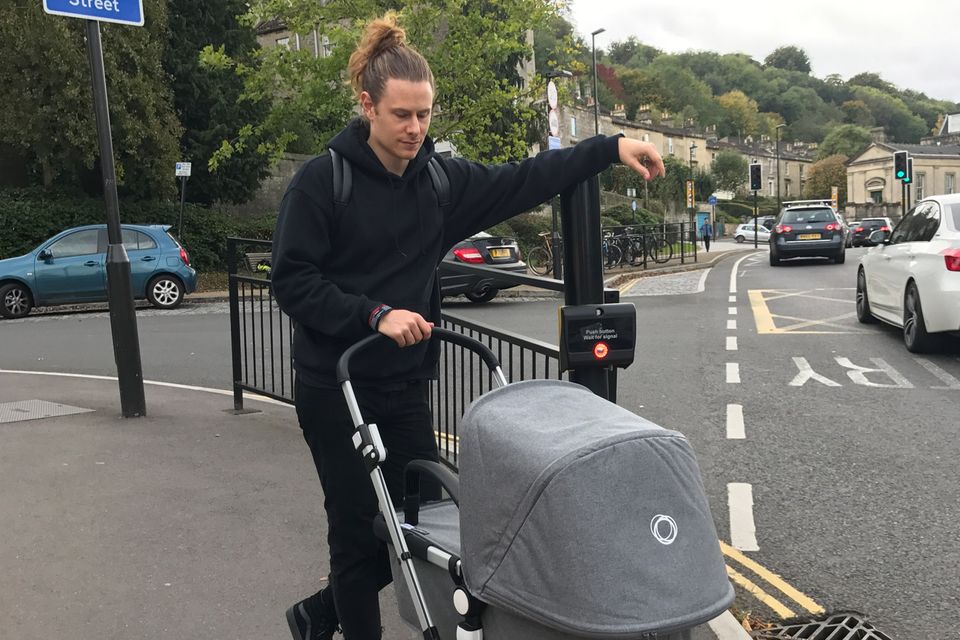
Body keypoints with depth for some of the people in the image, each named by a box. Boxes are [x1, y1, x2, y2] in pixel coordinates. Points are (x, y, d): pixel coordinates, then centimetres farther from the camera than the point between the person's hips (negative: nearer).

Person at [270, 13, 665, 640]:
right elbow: (292, 281, -13)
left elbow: (523, 181, 4)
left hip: (406, 388, 6)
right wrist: (376, 313, -22)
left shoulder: (440, 179, 4)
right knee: (358, 530, 3)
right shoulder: (322, 180, -10)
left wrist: (610, 147, -2)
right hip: (335, 390, -5)